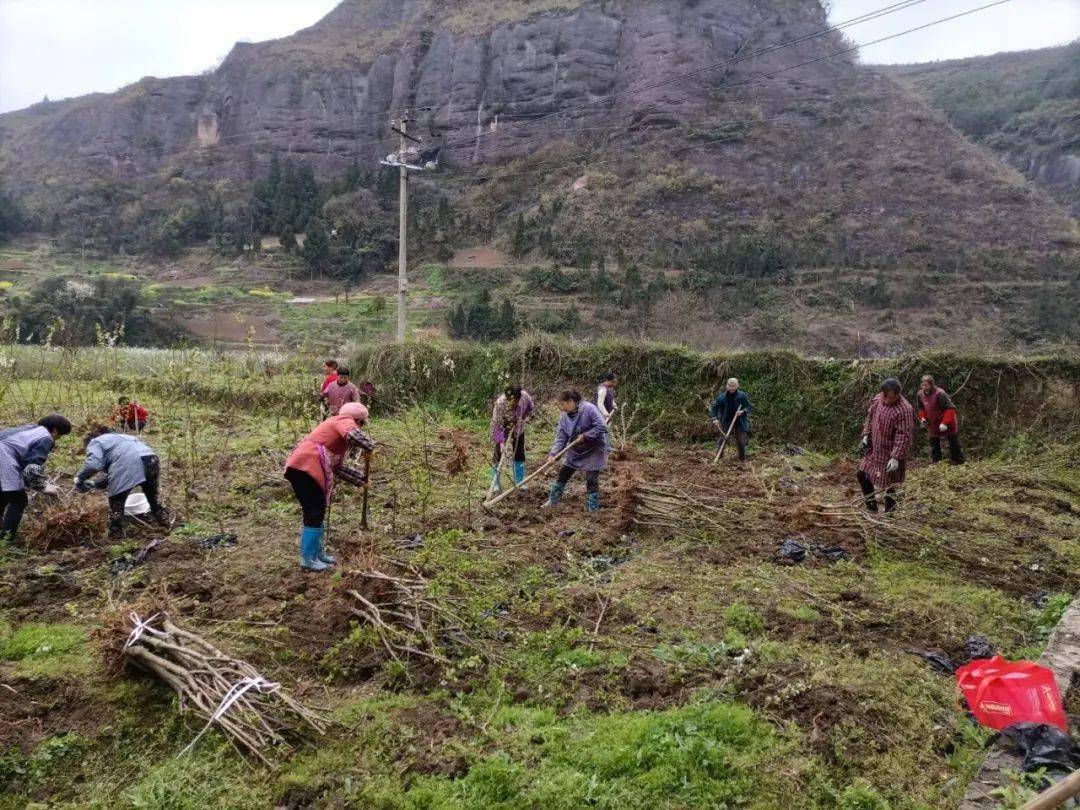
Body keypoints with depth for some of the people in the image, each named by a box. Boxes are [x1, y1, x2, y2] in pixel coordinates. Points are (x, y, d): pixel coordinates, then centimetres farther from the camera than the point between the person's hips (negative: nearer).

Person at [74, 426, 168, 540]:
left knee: (116, 503, 12)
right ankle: (164, 522, 38)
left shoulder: (95, 442, 19)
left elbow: (93, 464, -2)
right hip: (151, 458, 7)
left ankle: (115, 537, 16)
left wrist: (79, 477, 12)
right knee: (153, 497, 29)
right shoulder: (117, 437, 41)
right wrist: (94, 483, 31)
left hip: (128, 465, -7)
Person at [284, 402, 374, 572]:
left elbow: (337, 466, 32)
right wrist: (369, 446, -6)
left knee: (315, 512, 18)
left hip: (300, 466, 10)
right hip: (307, 467, -10)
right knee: (315, 513, -4)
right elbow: (354, 435, -23)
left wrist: (360, 478, 33)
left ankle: (317, 553, 28)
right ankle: (308, 559, 1)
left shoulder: (337, 425, 32)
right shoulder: (345, 421, 4)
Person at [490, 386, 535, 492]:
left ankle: (519, 482, 20)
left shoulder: (524, 396, -27)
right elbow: (495, 424, -31)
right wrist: (500, 441, -39)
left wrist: (524, 417, -18)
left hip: (518, 429, 4)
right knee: (498, 454, -6)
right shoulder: (500, 403, -37)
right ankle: (496, 484, 4)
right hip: (503, 429, -4)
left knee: (519, 454, 8)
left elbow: (531, 408, -3)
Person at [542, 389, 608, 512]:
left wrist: (585, 436, -25)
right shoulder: (564, 416, -4)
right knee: (562, 475, 10)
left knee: (591, 481, -5)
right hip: (575, 451, 6)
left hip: (593, 451, -6)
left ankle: (593, 509, 7)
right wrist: (553, 454, -18)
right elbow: (561, 438, -6)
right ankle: (552, 501, 25)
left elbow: (602, 427, -26)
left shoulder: (589, 409, -23)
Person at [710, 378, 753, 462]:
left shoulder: (742, 396, -7)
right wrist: (714, 418, -16)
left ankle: (742, 458, 17)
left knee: (740, 441, 1)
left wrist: (743, 411, -21)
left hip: (740, 422, -1)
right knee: (722, 439, -1)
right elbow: (714, 407, -1)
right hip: (726, 422, 1)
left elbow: (749, 407, 1)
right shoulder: (722, 396, -6)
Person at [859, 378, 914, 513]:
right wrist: (866, 435, 6)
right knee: (862, 476, 15)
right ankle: (871, 507, 32)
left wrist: (896, 458, -26)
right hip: (874, 450, 8)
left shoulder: (904, 410, -25)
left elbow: (903, 436, -25)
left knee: (888, 487, 2)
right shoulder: (877, 399, -2)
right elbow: (869, 417, 15)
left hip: (890, 455, -8)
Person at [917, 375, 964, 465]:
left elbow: (950, 409, -29)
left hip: (947, 422, -6)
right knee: (933, 441, 11)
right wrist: (922, 418, -4)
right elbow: (921, 408, 11)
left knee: (953, 441, 9)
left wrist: (945, 423, -33)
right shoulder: (920, 394, -8)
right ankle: (935, 460, 21)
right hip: (933, 423, 6)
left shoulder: (940, 394, -30)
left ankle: (958, 459, 21)